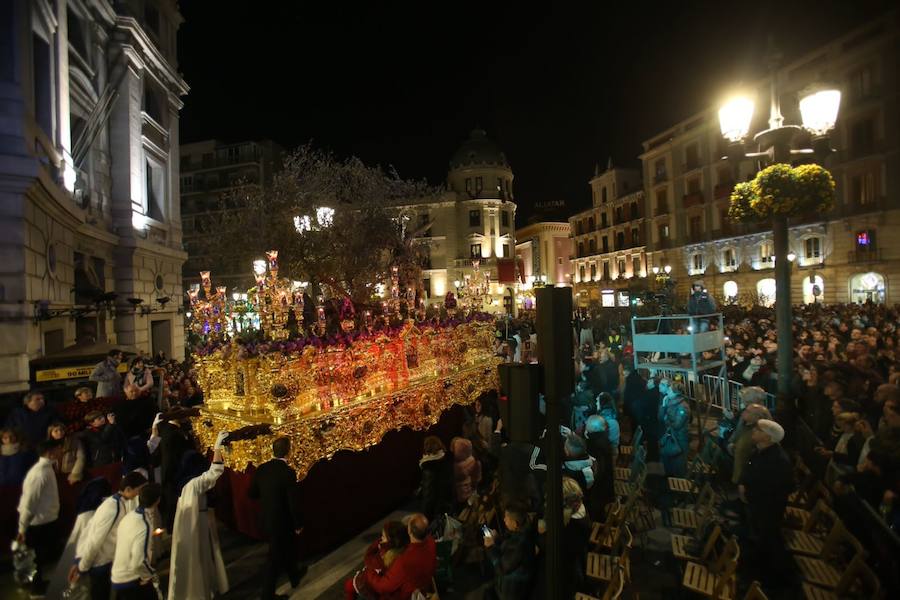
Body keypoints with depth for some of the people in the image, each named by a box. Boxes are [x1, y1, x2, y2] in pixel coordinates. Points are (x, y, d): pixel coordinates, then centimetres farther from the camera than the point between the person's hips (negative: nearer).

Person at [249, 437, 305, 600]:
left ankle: (294, 577, 46)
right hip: (282, 522, -6)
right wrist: (299, 524, -6)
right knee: (275, 559, 15)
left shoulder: (261, 469, -8)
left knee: (287, 549, 27)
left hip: (266, 520, 6)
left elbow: (253, 493, 3)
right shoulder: (288, 473, -26)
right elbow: (293, 503, -21)